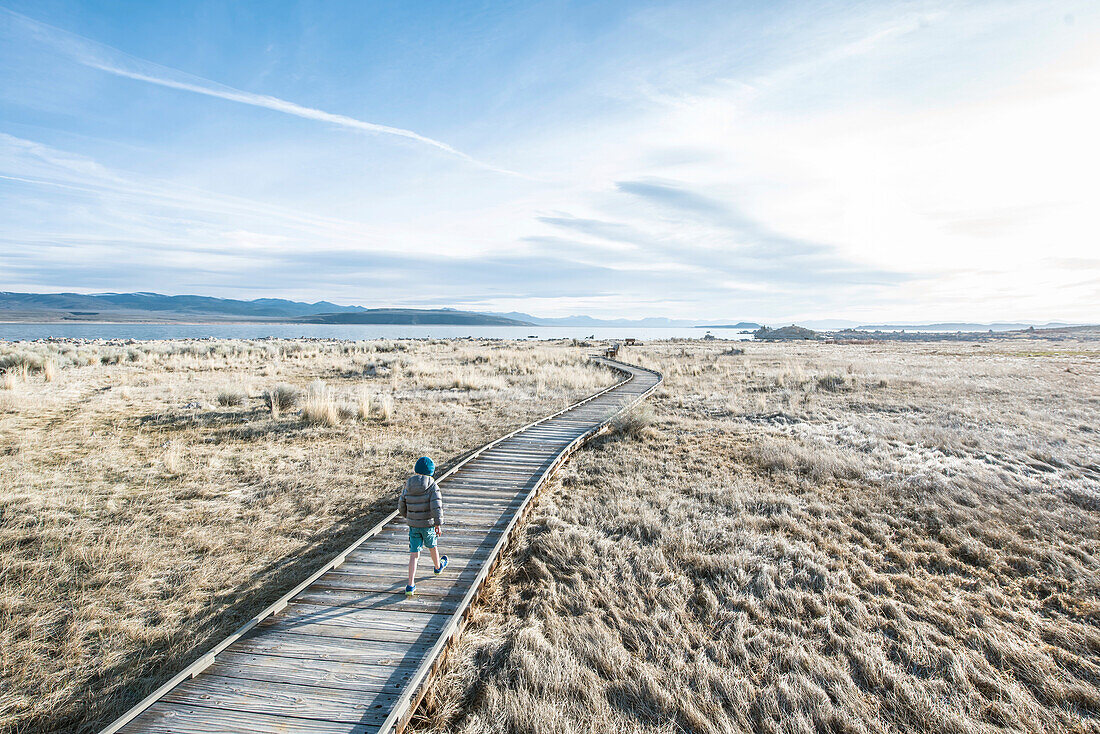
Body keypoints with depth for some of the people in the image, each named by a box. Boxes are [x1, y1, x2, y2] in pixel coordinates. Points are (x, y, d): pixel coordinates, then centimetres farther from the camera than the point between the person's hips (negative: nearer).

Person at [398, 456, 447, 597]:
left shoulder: (407, 486, -2)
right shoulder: (432, 486, -16)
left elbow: (401, 507, 7)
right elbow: (436, 506, -23)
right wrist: (438, 524, -19)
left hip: (413, 526, 2)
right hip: (428, 524, -2)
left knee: (414, 554, 7)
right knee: (432, 546, 23)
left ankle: (411, 585, 2)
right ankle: (438, 566, 49)